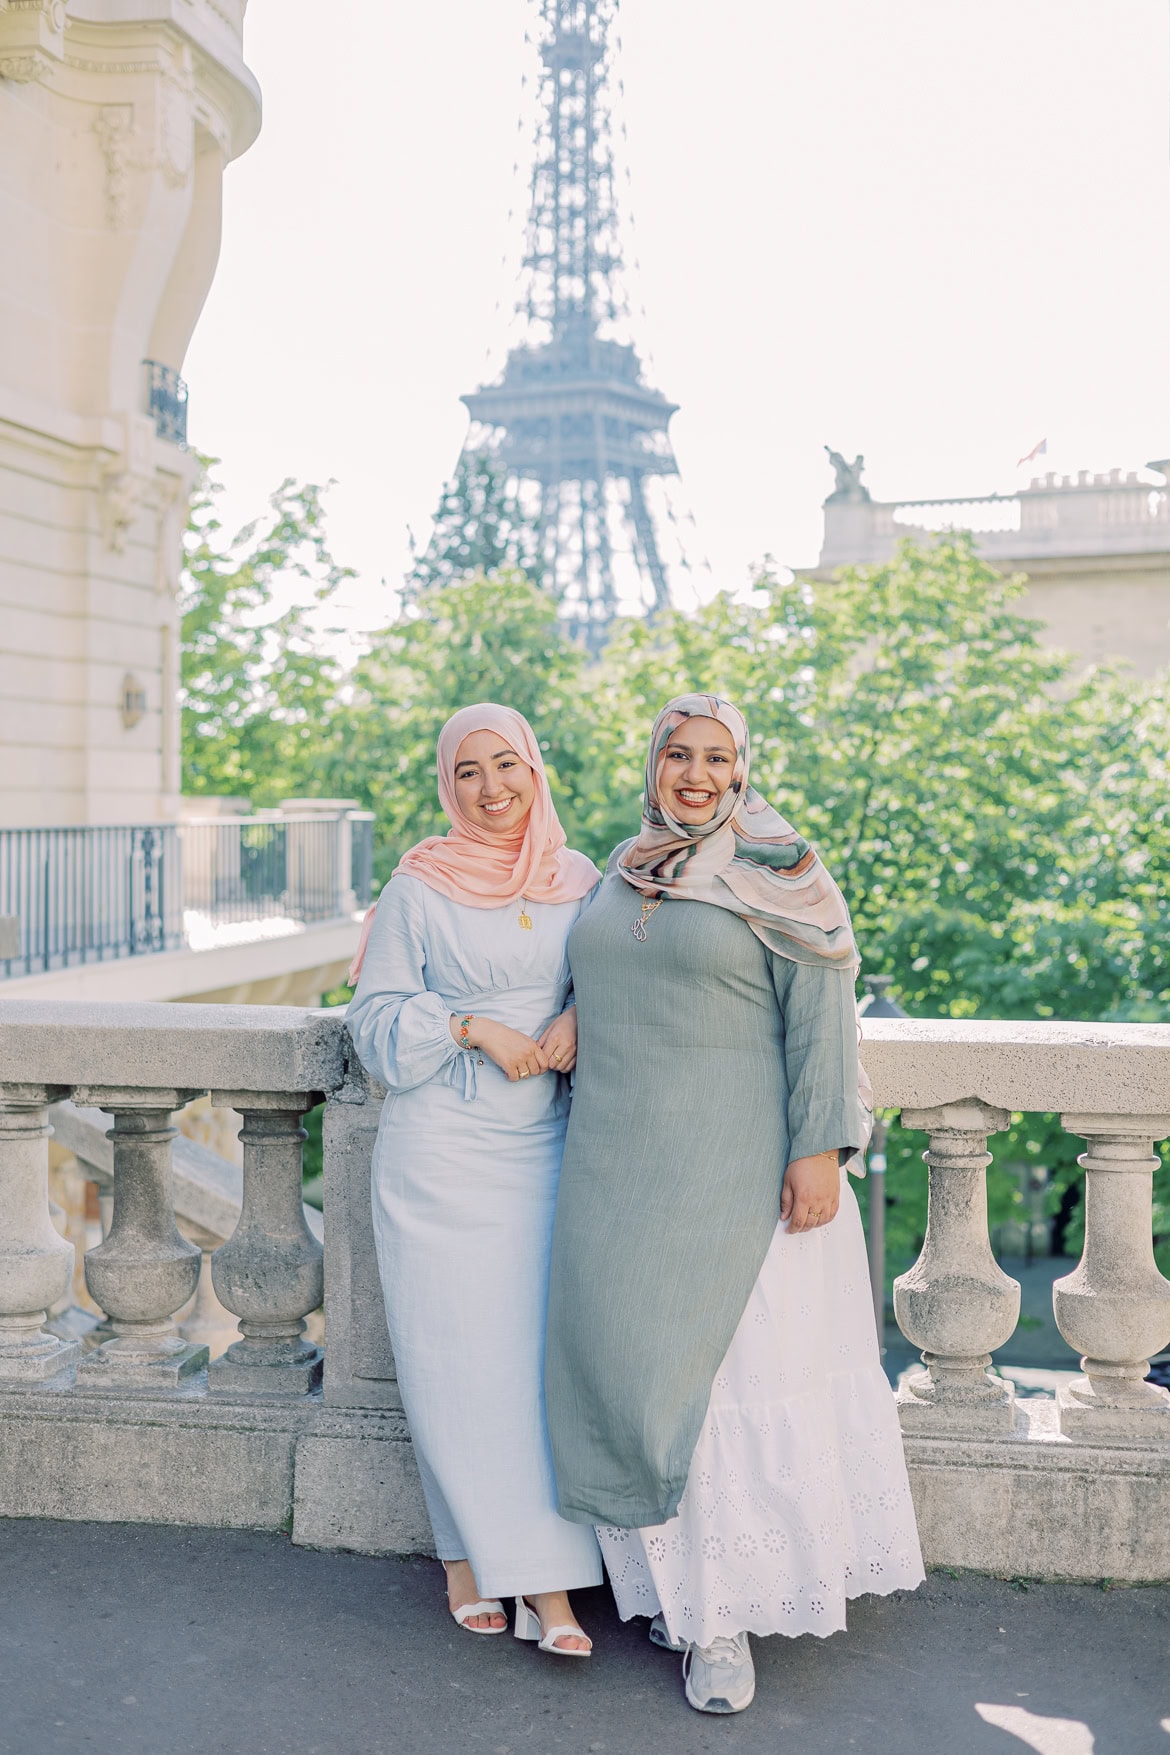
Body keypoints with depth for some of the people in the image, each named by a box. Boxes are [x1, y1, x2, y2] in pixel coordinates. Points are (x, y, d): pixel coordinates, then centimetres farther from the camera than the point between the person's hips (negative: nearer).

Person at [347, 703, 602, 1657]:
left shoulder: (578, 880, 8)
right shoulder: (420, 887, -1)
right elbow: (377, 1020, -1)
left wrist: (580, 1019, -5)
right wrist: (475, 1027, -13)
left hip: (543, 1148, 3)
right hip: (441, 1149, -2)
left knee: (544, 1350, 0)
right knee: (455, 1351, 0)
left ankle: (545, 1575, 7)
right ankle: (469, 1553, 15)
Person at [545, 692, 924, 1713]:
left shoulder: (778, 873, -5)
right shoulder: (624, 873, 12)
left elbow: (822, 1015, -10)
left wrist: (821, 1148, -17)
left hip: (733, 1168, -5)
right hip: (620, 1170, 5)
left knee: (739, 1369, -1)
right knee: (634, 1361, 8)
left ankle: (723, 1613, 12)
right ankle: (669, 1576, 25)